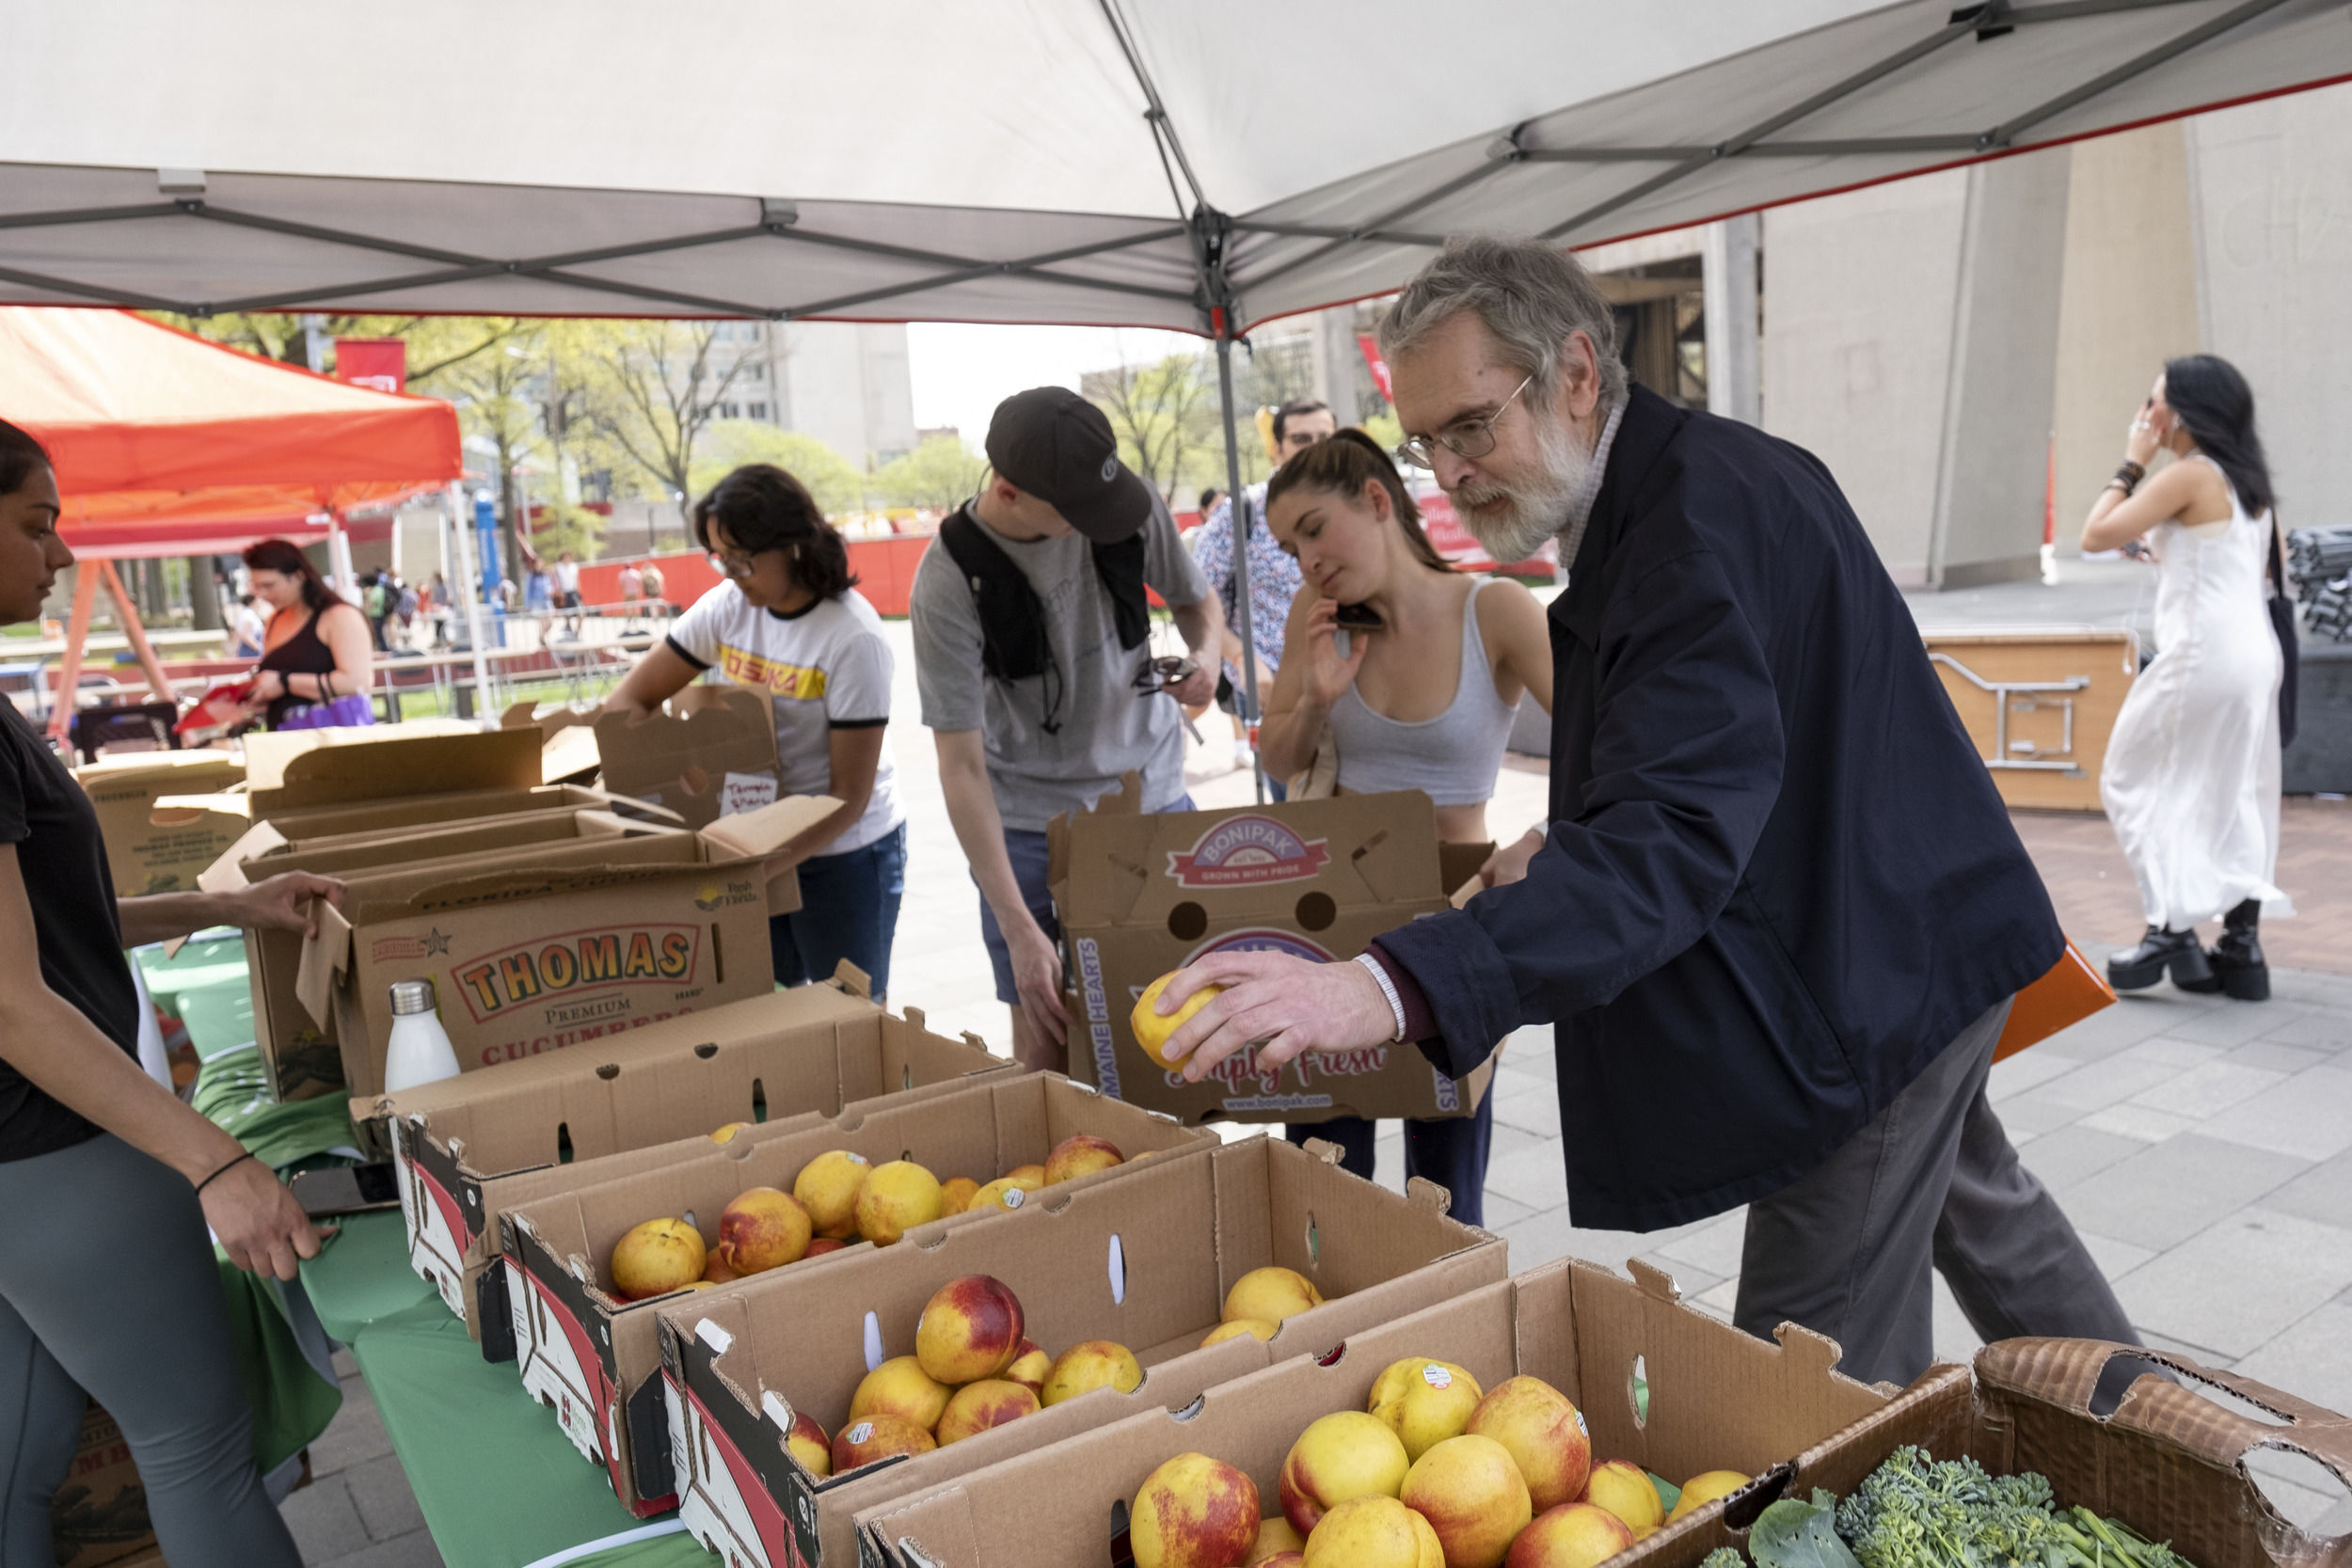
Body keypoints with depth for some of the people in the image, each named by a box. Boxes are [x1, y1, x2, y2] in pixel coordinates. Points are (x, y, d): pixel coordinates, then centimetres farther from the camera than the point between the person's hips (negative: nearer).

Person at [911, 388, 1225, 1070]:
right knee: (1048, 1047, -2)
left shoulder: (1134, 505, -9)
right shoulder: (949, 583, -19)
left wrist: (1205, 657, -14)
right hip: (1032, 826, -3)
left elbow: (1196, 600, 12)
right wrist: (1019, 930, -25)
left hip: (1154, 796, 3)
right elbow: (962, 765, -19)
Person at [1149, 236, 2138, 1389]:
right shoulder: (1666, 489, 5)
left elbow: (1676, 839, -41)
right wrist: (1575, 840, 0)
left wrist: (1395, 988, -52)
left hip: (1870, 976, -11)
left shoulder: (1705, 508, -28)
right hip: (1904, 942, 11)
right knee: (1972, 1206, 30)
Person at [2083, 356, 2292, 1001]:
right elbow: (2269, 567, 21)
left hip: (2203, 654, -9)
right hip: (2256, 655, 9)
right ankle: (2242, 946, 11)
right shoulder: (2245, 479, 15)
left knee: (2133, 779, 2)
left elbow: (2096, 534, -14)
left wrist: (2132, 464, -5)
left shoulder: (2188, 475, -11)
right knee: (2236, 796, 11)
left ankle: (2172, 928, -4)